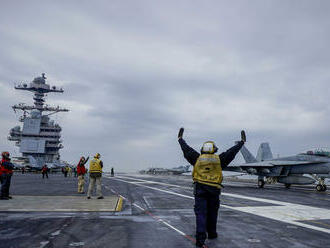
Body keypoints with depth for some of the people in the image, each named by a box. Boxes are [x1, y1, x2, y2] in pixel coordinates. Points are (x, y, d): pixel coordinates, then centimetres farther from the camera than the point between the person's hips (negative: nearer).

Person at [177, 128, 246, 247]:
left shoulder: (197, 158, 6)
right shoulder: (219, 159, 6)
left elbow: (186, 149, 14)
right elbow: (232, 152, 12)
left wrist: (180, 139, 29)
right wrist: (242, 142, 25)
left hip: (200, 189, -1)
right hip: (214, 189, 1)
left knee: (200, 213, -4)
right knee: (212, 213, 18)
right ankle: (211, 233, 35)